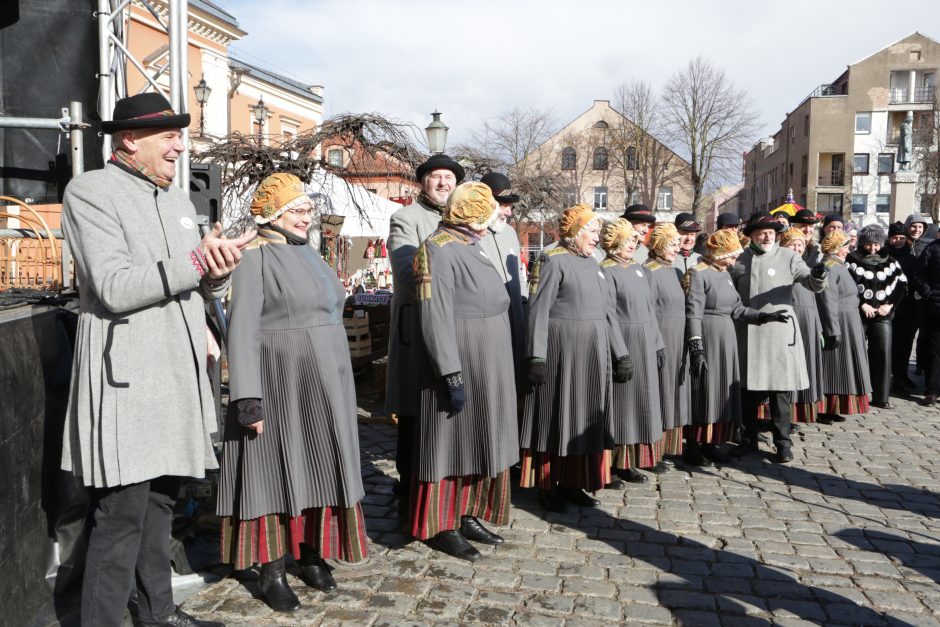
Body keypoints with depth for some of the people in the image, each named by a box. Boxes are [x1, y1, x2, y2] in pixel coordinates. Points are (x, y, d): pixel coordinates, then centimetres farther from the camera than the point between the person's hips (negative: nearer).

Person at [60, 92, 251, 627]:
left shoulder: (179, 200, 17)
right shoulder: (90, 191, -6)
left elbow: (200, 289, 17)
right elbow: (113, 287, -18)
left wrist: (218, 271, -5)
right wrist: (195, 262, -19)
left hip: (178, 376, 8)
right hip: (128, 379, -7)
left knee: (160, 505, 17)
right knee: (122, 518, -3)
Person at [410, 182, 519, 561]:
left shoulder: (468, 248, 13)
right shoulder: (438, 250, -15)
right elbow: (435, 317, -21)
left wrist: (496, 369, 17)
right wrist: (452, 376, -24)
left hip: (485, 368, 9)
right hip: (459, 367, -9)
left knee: (476, 442, 15)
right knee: (451, 442, 1)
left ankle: (466, 515, 27)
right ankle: (440, 526, 13)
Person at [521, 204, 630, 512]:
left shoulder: (592, 263, 16)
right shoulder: (552, 260, -7)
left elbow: (607, 310, 16)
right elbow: (538, 310, -12)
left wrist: (621, 354, 13)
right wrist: (537, 357, -19)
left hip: (594, 354, 8)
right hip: (562, 352, -7)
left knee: (586, 419, 11)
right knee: (556, 417, 1)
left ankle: (573, 483, 22)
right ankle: (547, 486, 13)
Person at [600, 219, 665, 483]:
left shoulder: (638, 269, 15)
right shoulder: (607, 271, -8)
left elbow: (649, 309, 17)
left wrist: (658, 343, 14)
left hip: (644, 345, 8)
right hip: (622, 343, -8)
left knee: (639, 402, 11)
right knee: (619, 401, -2)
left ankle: (628, 463, 21)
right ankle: (609, 465, 7)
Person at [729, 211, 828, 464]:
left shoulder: (788, 257, 0)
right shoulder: (740, 260, 6)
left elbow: (812, 284, -7)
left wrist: (818, 276, -28)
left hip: (780, 330, -2)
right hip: (748, 333, 2)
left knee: (781, 388, 2)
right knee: (749, 387, 9)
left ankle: (782, 442, 13)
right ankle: (749, 439, 21)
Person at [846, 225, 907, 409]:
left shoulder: (889, 262, 9)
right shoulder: (852, 260, -1)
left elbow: (902, 283, 12)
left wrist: (890, 304, 1)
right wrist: (862, 305, -9)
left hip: (882, 314, 3)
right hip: (858, 313, -3)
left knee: (883, 354, -2)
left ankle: (881, 397, 6)